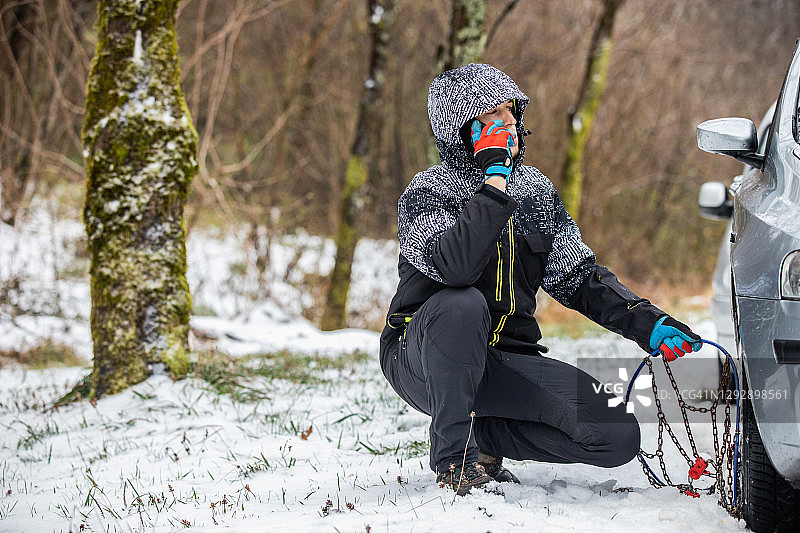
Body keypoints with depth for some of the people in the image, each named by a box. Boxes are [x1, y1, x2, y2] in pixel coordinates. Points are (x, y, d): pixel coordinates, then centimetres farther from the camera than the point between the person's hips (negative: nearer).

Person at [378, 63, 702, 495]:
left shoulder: (537, 192, 6)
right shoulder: (427, 193, -13)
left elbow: (578, 278, 9)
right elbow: (457, 268, -33)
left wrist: (648, 323, -5)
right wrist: (495, 179, -29)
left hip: (506, 362, 5)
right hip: (423, 359, -5)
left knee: (619, 437, -13)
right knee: (464, 304, -40)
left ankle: (485, 435, 8)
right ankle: (452, 456, -20)